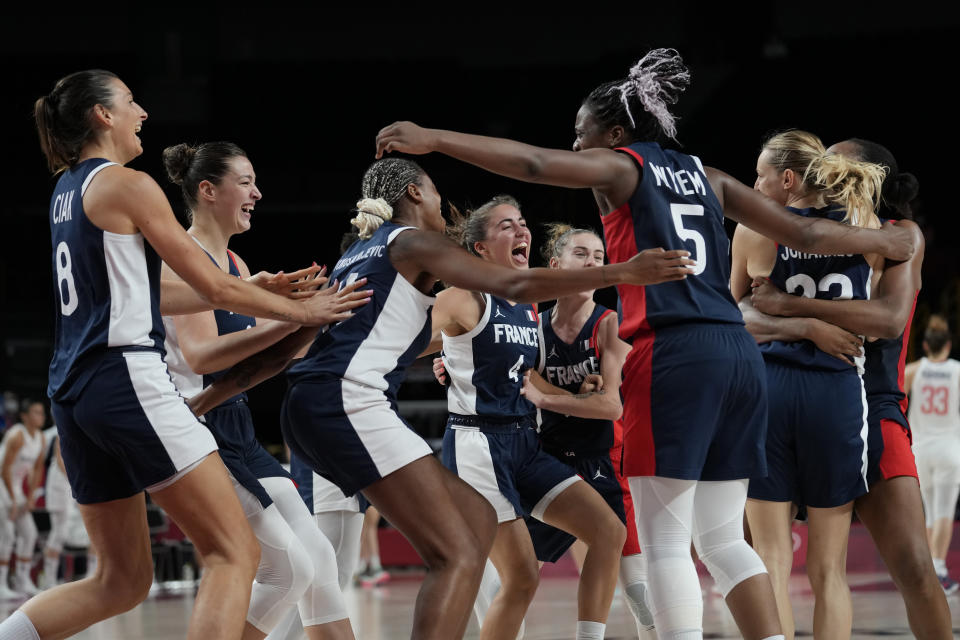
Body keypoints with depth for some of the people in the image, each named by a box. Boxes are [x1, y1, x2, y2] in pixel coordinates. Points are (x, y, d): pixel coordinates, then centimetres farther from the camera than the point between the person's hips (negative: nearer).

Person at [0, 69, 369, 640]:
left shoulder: (67, 191, 20)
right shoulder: (128, 185, -6)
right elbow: (213, 288, -4)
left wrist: (257, 291, 25)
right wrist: (302, 310, 10)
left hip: (74, 391, 9)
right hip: (128, 378, -9)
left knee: (122, 580, 14)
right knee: (235, 552, -9)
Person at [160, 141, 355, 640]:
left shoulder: (235, 263, 16)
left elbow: (267, 355, 19)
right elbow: (201, 354, -26)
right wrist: (292, 321, -33)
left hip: (238, 431, 9)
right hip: (201, 427, -9)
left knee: (318, 559, 7)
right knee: (288, 567, -13)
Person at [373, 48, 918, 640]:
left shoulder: (619, 166, 6)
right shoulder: (705, 177, 21)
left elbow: (531, 163, -10)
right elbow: (804, 233, 21)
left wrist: (431, 139, -12)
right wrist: (882, 241, 37)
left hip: (672, 353, -6)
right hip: (740, 353, 6)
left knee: (664, 541, -4)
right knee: (723, 539, 13)